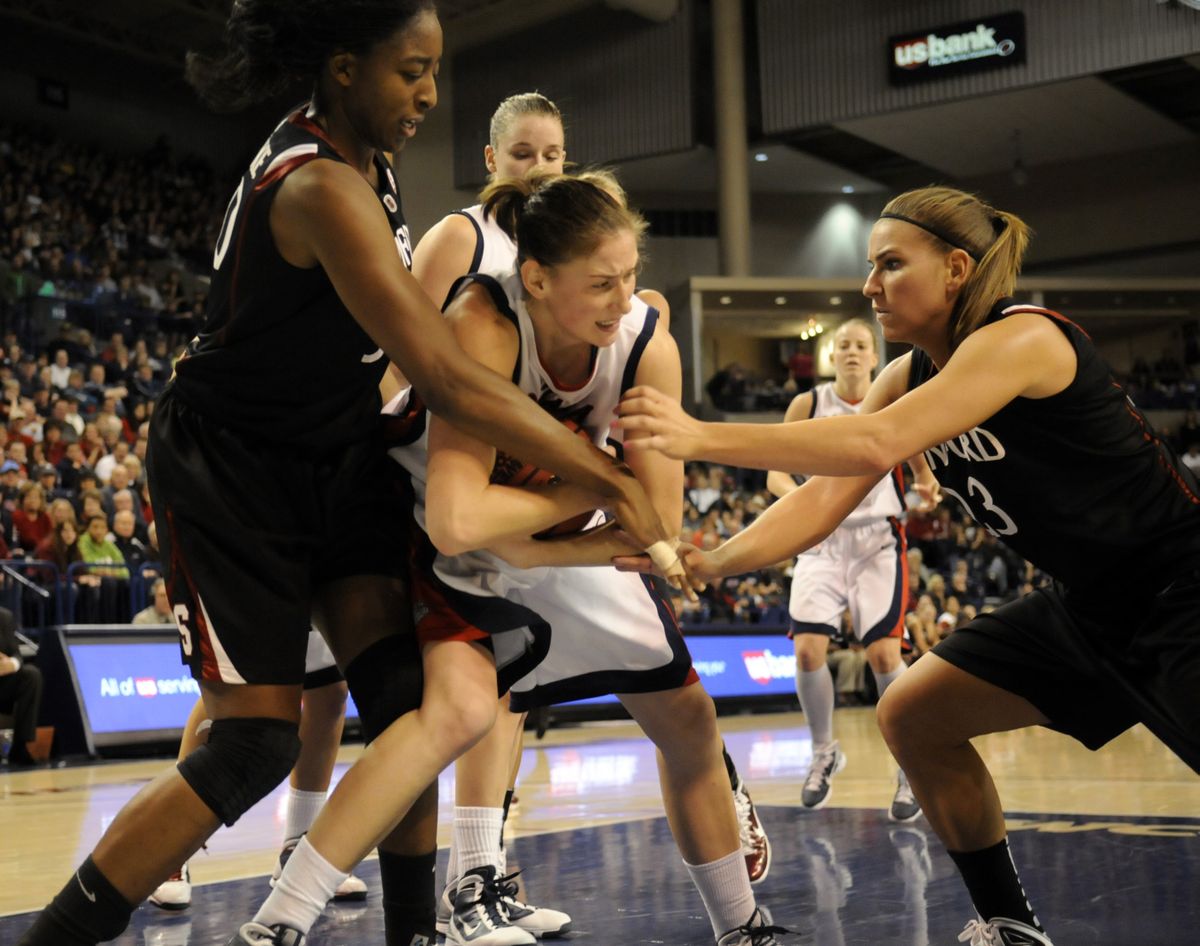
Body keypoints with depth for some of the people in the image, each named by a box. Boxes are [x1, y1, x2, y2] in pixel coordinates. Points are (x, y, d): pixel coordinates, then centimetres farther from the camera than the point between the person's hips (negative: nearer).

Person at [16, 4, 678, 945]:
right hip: (232, 470, -8)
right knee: (256, 745, -7)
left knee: (407, 696, -3)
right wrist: (611, 480, -30)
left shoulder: (362, 159, 0)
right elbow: (446, 377, -34)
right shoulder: (322, 187, -29)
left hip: (335, 454, 8)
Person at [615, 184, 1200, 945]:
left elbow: (874, 446, -35)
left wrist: (701, 437, -37)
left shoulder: (1022, 338, -23)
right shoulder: (911, 377, 3)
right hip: (1089, 600, 9)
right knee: (911, 716, 7)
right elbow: (828, 495, -3)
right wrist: (710, 563, -17)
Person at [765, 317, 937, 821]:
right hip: (822, 540, 2)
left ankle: (911, 770, 2)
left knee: (883, 653, -13)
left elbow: (920, 465, 7)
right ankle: (824, 753, 15)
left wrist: (927, 484, -17)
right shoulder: (808, 405, -1)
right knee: (807, 650, -10)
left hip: (878, 539, -1)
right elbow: (776, 474, 1)